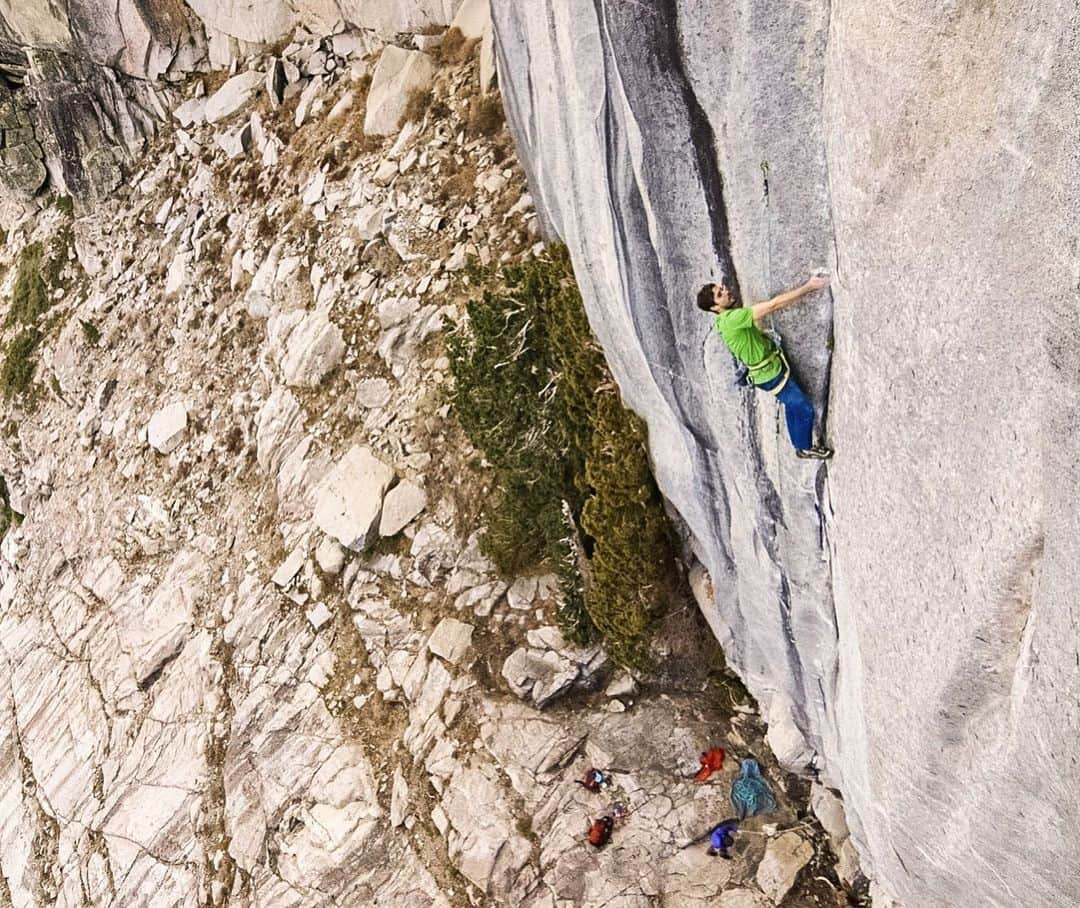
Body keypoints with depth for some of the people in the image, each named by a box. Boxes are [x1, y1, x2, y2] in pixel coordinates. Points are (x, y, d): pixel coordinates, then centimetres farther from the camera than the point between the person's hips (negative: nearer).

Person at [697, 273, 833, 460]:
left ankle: (800, 445, 40)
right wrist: (809, 286, -35)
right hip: (771, 375, -9)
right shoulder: (732, 318, -33)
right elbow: (774, 304, -36)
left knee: (793, 406, 23)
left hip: (773, 368, 9)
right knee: (805, 410, 3)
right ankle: (806, 449, 24)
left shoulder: (728, 317, -2)